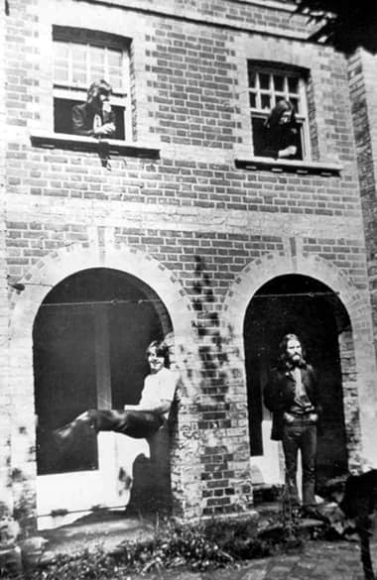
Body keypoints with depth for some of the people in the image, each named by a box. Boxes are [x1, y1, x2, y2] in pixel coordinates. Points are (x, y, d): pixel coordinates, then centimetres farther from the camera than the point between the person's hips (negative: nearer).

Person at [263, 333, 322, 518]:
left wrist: (316, 413, 5)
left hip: (309, 422, 4)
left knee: (310, 467, 6)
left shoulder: (309, 370, 8)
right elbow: (269, 399, -2)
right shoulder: (277, 373, -5)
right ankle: (294, 507, 12)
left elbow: (317, 395, 16)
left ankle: (310, 505, 14)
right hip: (290, 423, -4)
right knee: (291, 468, 4)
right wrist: (283, 415, -7)